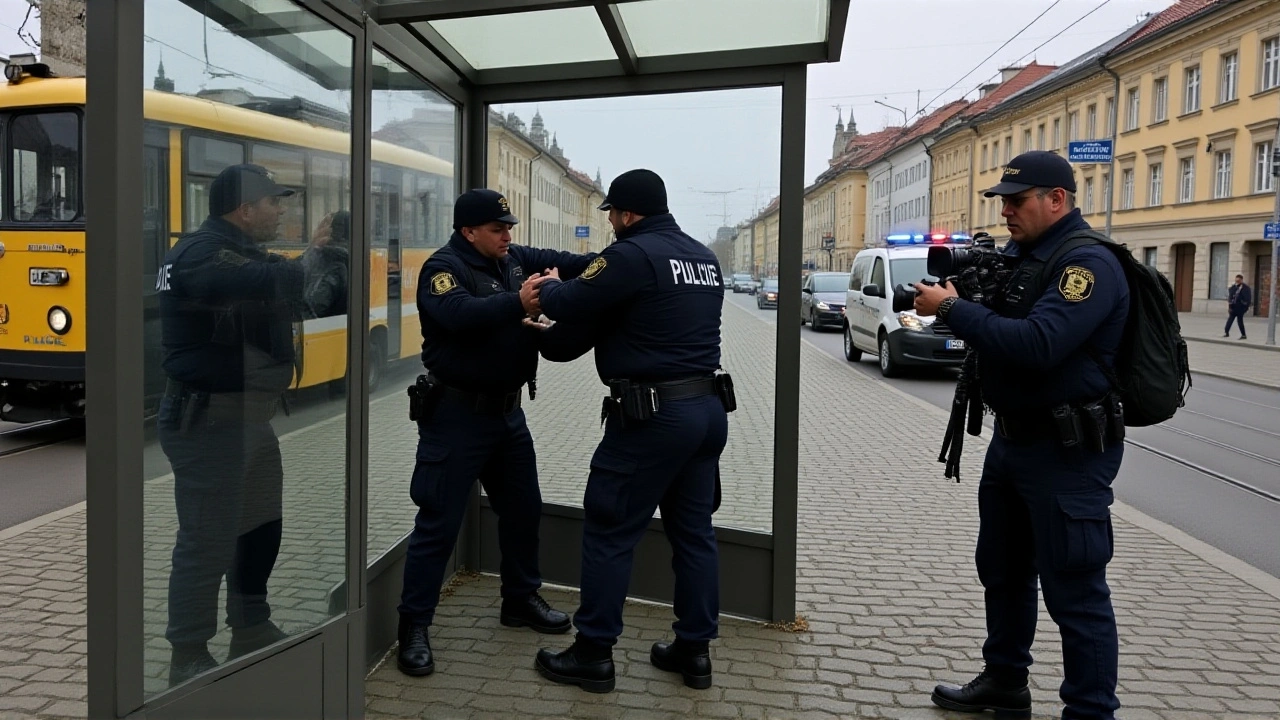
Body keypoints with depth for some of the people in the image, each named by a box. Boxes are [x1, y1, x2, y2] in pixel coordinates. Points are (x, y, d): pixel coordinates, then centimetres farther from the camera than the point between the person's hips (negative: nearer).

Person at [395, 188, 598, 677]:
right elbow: (460, 314, -33)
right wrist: (517, 302, -42)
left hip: (507, 410, 8)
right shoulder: (443, 268, -14)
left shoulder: (512, 259, 8)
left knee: (523, 508, 18)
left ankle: (521, 600, 36)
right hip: (457, 414, -8)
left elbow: (555, 261, 11)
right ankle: (414, 627, 8)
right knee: (439, 522, -3)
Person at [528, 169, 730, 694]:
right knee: (694, 531, 14)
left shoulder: (633, 254, -12)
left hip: (654, 414, -8)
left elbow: (571, 305, -10)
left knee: (609, 530, 3)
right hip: (706, 408, 9)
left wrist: (547, 287, 13)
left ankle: (593, 654, 12)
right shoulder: (704, 257, 14)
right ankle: (694, 649, 23)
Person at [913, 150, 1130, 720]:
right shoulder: (1017, 254, 11)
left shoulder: (1087, 263, -17)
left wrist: (953, 309, -23)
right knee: (1002, 570, 20)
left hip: (1067, 452, -10)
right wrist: (955, 291, -6)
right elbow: (996, 325, 14)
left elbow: (1036, 345, -30)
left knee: (1073, 590, -2)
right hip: (1011, 439, 10)